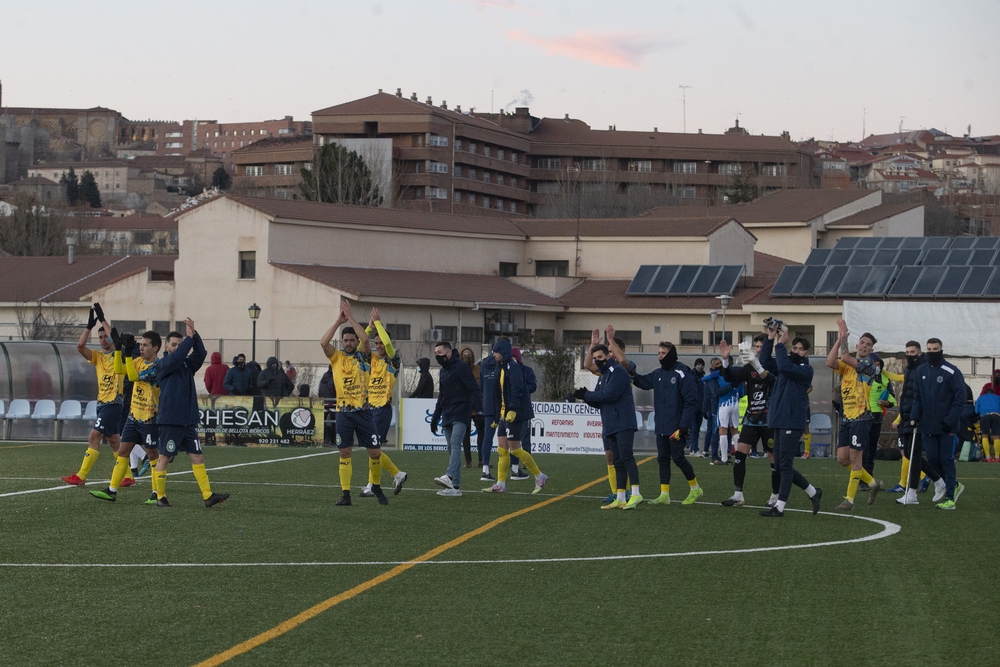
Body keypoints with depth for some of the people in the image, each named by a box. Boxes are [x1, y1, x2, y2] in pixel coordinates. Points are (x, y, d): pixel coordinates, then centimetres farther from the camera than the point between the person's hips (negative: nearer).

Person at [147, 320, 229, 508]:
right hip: (169, 420, -5)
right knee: (164, 457, 1)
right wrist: (189, 337, -19)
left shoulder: (188, 364, 13)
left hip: (189, 421, 5)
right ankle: (160, 497, 9)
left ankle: (208, 496, 0)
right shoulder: (162, 364, -2)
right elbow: (176, 358, -21)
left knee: (197, 457, 2)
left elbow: (201, 354, -4)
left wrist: (194, 334, -16)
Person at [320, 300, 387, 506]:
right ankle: (345, 494, 2)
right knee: (345, 453, -1)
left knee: (375, 452, 0)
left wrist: (350, 317, -10)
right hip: (343, 412, 1)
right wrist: (338, 321, -9)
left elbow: (365, 339, -15)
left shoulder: (363, 356, 4)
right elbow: (323, 342, -10)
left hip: (363, 411, 0)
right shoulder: (336, 357, 7)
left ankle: (376, 486, 22)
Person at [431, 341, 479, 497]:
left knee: (455, 443, -23)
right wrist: (435, 418, 24)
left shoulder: (461, 368, -7)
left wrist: (476, 410, -23)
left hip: (460, 414, -9)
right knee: (452, 449, 5)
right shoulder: (443, 371, 21)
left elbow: (474, 390, -12)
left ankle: (450, 477, -40)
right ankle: (455, 487, 4)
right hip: (447, 417, 9)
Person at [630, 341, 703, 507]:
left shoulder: (682, 374, -14)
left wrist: (683, 426, -19)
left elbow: (691, 401, -16)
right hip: (661, 427, 8)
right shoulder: (658, 374, 9)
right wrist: (632, 374, -8)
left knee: (678, 457, -4)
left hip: (676, 428, -8)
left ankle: (695, 488, 14)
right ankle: (664, 495, 12)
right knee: (663, 459, 8)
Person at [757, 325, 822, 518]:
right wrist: (770, 338, -1)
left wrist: (780, 343, -17)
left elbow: (784, 366, -23)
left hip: (792, 423, -8)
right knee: (781, 466, 11)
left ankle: (780, 507, -5)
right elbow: (764, 361, 7)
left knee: (785, 466, -7)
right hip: (778, 422, 8)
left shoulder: (806, 370, -7)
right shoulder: (788, 364, 16)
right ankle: (813, 492, 25)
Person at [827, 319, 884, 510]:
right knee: (842, 458, 6)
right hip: (846, 417, 7)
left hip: (861, 417, -7)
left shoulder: (868, 365, -7)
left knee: (855, 457, -5)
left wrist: (844, 335, -7)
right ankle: (873, 483, 23)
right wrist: (839, 339, -6)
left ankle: (850, 499, 0)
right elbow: (830, 362, -7)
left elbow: (844, 357, -20)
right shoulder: (846, 365, 13)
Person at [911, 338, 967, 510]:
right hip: (927, 426, 5)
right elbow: (917, 396, 15)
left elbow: (960, 399, -9)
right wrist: (914, 416, 1)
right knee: (932, 459, 4)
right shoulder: (921, 371, 9)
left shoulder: (952, 372, -8)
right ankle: (954, 486, 26)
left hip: (946, 427, -5)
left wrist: (950, 421, -16)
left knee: (946, 460, -4)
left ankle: (950, 498, 2)